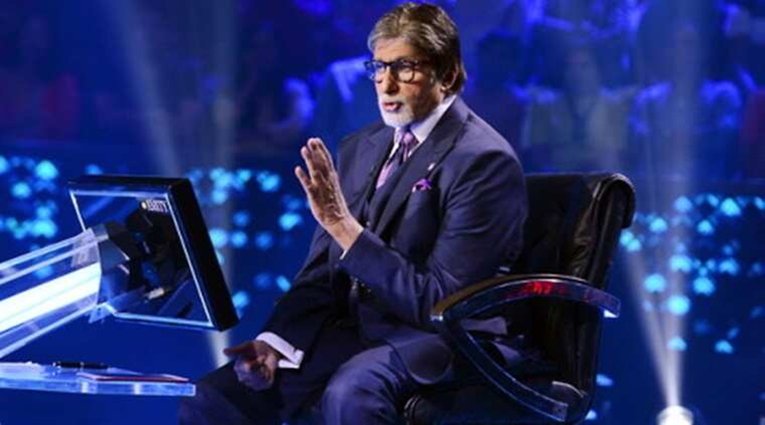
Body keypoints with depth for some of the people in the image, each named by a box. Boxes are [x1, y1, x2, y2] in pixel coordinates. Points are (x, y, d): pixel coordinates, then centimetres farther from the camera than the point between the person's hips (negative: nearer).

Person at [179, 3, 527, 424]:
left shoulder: (484, 160, -11)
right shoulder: (359, 149, 13)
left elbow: (438, 302, -17)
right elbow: (320, 273, 13)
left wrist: (344, 226, -22)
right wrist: (276, 341, -7)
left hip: (449, 341, -7)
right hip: (354, 331, 7)